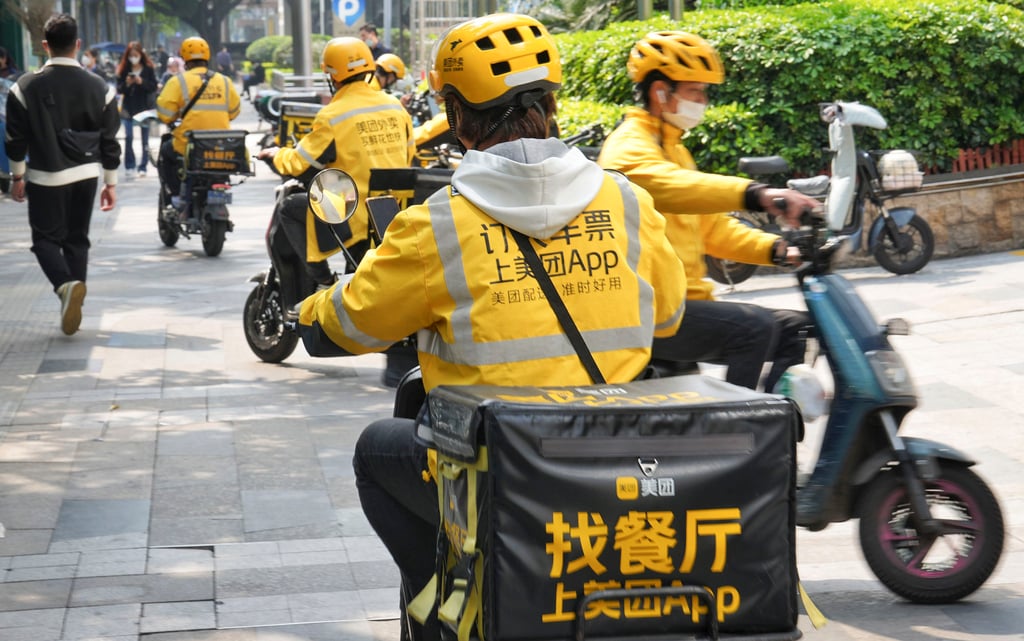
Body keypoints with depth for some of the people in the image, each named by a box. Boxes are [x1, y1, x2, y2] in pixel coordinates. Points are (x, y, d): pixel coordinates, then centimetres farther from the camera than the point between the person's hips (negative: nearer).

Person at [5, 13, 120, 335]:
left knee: (46, 237, 7)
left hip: (46, 176, -3)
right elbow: (110, 141, 3)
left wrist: (17, 176, 11)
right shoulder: (99, 88, -2)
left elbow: (16, 138, -2)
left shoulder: (26, 87, -8)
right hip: (86, 175, 3)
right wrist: (110, 183, 11)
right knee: (77, 239, 14)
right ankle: (72, 308, 15)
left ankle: (66, 284, -21)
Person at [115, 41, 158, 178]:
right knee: (128, 137, -7)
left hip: (144, 107, -1)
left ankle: (143, 167, 12)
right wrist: (126, 84, -19)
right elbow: (119, 89, 0)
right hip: (128, 107, 1)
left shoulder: (148, 69, -2)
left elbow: (154, 86, -7)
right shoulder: (123, 69, 1)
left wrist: (142, 82, -22)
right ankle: (129, 166, 0)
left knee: (145, 139, 6)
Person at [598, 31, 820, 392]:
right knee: (754, 328, -27)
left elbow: (712, 227, 24)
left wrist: (777, 249, 7)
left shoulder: (674, 150, 25)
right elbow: (671, 186, -31)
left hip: (685, 301, 10)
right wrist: (755, 194, -45)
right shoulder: (629, 146, -8)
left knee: (793, 328, 5)